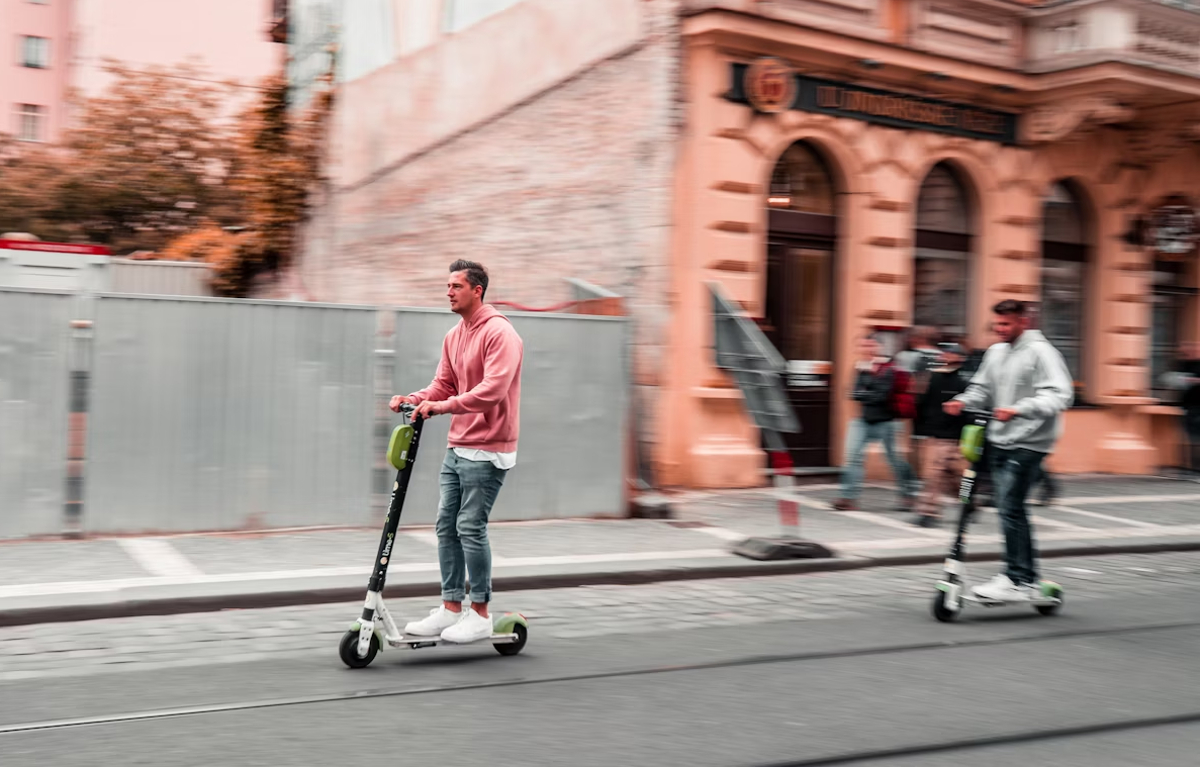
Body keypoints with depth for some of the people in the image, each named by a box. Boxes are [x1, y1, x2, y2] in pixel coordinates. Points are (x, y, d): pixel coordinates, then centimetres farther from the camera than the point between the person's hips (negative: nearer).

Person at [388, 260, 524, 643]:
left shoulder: (499, 334, -13)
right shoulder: (454, 336, 14)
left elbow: (493, 389, -24)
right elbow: (444, 384, 15)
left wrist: (445, 406, -30)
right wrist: (415, 399, -4)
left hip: (487, 450, -9)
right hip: (457, 447, 9)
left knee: (470, 527, -8)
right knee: (446, 525, 8)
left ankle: (480, 615, 3)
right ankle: (451, 608, 16)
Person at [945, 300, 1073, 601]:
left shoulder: (1040, 352, -10)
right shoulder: (996, 352, 12)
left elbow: (1060, 395, -20)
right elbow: (982, 388, 20)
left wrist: (1019, 410, -31)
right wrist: (963, 402, -1)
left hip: (1029, 443, -8)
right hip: (1001, 441, 8)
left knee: (1009, 508, -13)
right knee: (1012, 510, 11)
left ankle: (1016, 580, -7)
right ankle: (1027, 578, 21)